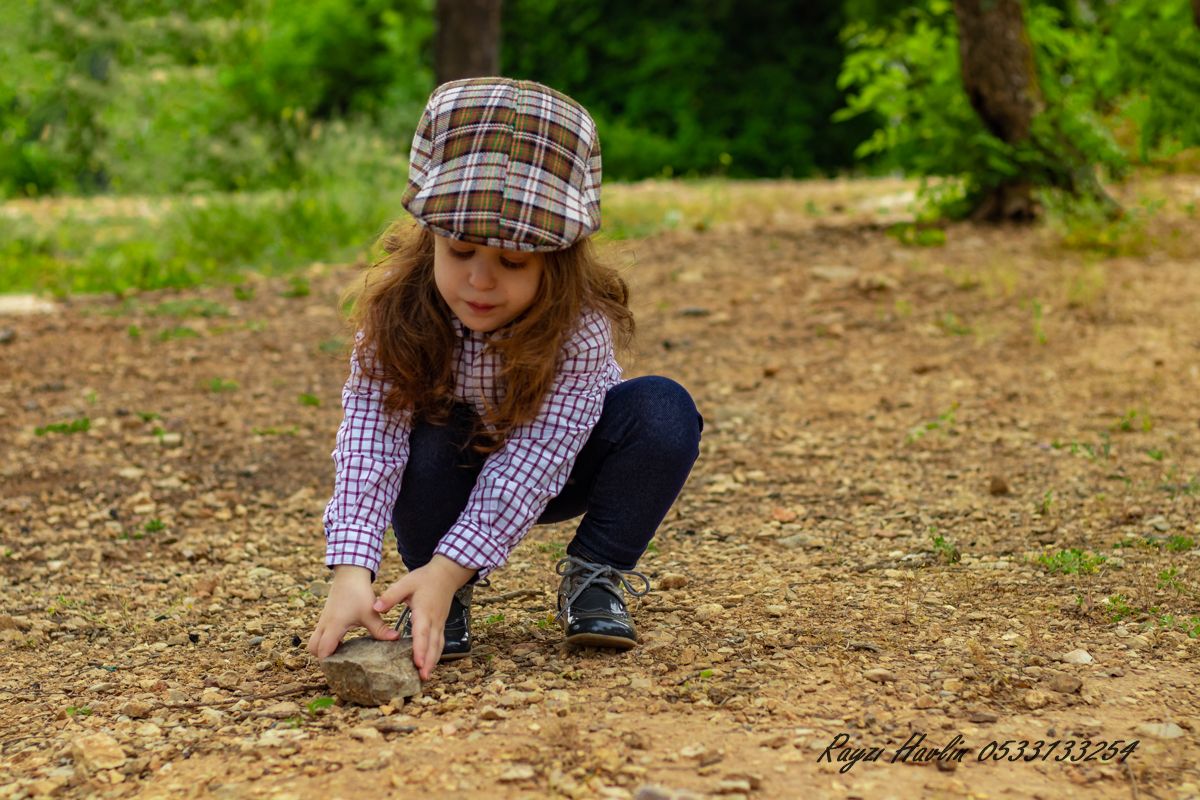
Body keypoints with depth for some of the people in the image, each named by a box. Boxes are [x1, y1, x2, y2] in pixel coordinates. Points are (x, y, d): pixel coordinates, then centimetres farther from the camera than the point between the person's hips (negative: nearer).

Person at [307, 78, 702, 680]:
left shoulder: (580, 325, -33)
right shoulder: (398, 313, -29)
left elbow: (533, 456, -38)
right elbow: (368, 436, -38)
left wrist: (447, 568, -49)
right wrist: (351, 573, -52)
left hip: (557, 472, 0)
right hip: (450, 474, 0)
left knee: (664, 410, -28)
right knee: (426, 439, -35)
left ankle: (595, 574, -7)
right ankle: (445, 603, -10)